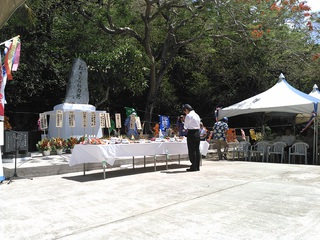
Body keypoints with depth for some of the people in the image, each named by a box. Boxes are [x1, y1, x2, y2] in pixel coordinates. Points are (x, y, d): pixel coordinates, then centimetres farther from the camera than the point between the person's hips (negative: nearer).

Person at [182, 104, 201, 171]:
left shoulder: (188, 116, -11)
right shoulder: (197, 115, 14)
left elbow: (185, 126, -6)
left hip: (191, 133, -8)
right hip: (197, 133, 8)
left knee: (192, 151, -2)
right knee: (197, 150, 10)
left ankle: (194, 167, 1)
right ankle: (197, 166, 15)